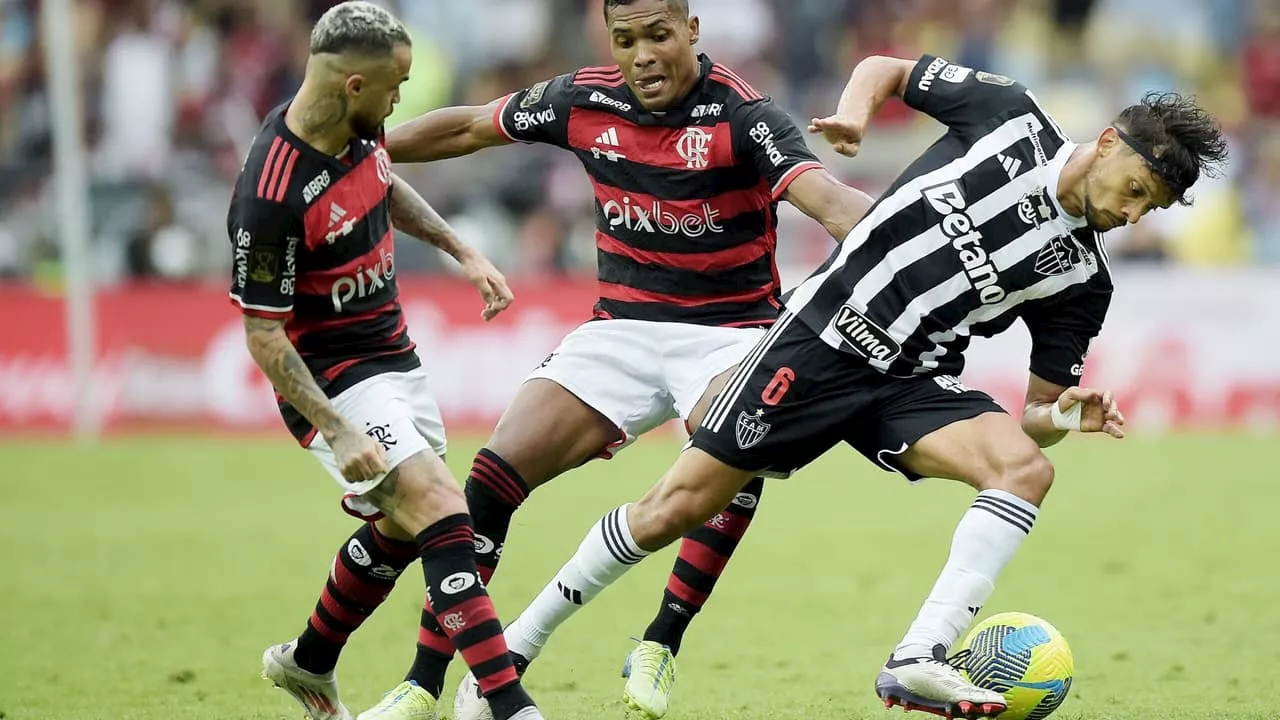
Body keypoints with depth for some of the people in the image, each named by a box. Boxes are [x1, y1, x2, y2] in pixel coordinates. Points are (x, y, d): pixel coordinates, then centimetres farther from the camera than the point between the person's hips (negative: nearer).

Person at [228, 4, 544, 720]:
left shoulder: (360, 125, -5)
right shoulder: (270, 197, -29)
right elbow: (264, 336, -23)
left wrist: (465, 252, 13)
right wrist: (340, 434, -27)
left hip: (395, 357, 9)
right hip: (333, 380, -9)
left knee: (403, 529, 20)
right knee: (443, 513, -21)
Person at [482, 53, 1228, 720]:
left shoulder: (1081, 278, 1)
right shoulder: (1010, 113, -5)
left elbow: (1034, 418, 4)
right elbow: (884, 68, 8)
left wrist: (1064, 416, -19)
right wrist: (856, 109, -13)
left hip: (911, 384, 3)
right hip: (823, 336, -3)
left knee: (1026, 467, -24)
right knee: (678, 507, -4)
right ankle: (518, 644, 12)